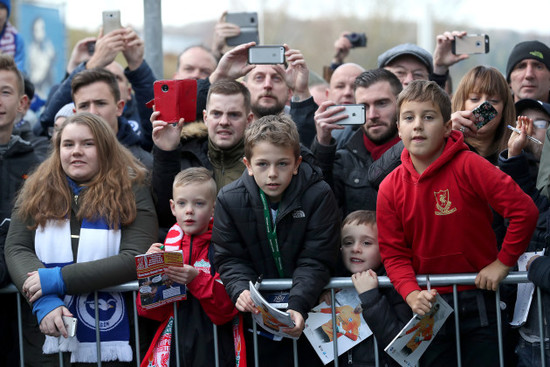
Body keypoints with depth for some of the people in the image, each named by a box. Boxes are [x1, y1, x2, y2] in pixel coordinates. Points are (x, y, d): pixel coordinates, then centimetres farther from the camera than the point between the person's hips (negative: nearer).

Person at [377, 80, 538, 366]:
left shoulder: (469, 166, -14)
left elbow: (524, 210, -17)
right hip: (429, 303, 3)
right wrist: (411, 293, -16)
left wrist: (503, 262, -12)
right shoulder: (390, 188, -3)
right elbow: (393, 252, 0)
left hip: (479, 299, -3)